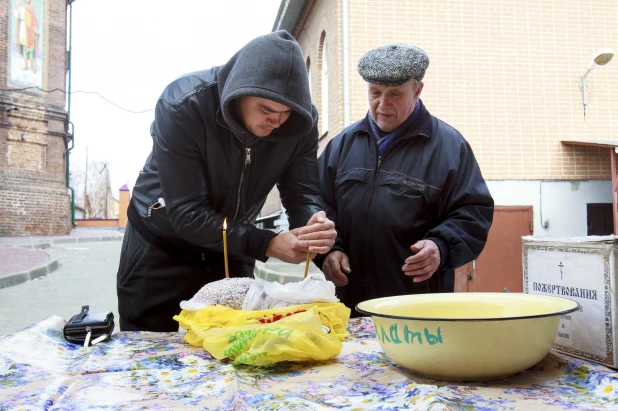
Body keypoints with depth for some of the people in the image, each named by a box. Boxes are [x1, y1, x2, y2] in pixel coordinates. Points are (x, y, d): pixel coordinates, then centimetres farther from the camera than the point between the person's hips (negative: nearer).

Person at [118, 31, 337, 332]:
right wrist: (266, 244, -37)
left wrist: (315, 223, -38)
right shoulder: (182, 106, -29)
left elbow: (302, 195, -14)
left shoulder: (301, 121, -16)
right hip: (161, 251, -3)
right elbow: (186, 214, -30)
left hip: (232, 251, 3)